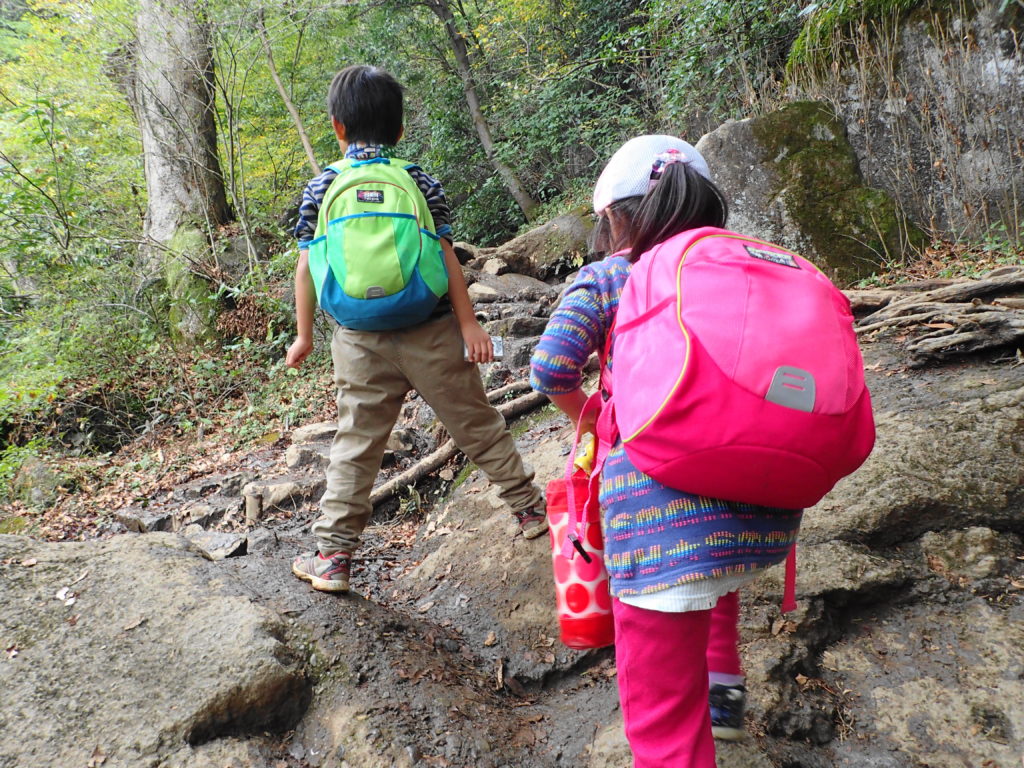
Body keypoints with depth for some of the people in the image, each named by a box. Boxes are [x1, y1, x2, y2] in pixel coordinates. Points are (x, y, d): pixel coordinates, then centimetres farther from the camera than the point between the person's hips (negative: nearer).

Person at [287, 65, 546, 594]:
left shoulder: (321, 188, 3)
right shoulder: (420, 182, 0)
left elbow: (306, 267, 3)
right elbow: (444, 257, -6)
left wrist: (304, 336, 11)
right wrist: (469, 324, -3)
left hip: (361, 342, 1)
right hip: (430, 332, -1)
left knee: (355, 446, 9)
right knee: (478, 427, 12)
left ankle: (332, 557, 13)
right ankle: (531, 510, 25)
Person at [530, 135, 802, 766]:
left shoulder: (605, 278, 6)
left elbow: (551, 365, -8)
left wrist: (589, 418, 12)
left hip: (659, 510, -5)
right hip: (766, 510, 6)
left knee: (664, 715, 7)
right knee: (714, 572, 42)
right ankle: (722, 685, 49)